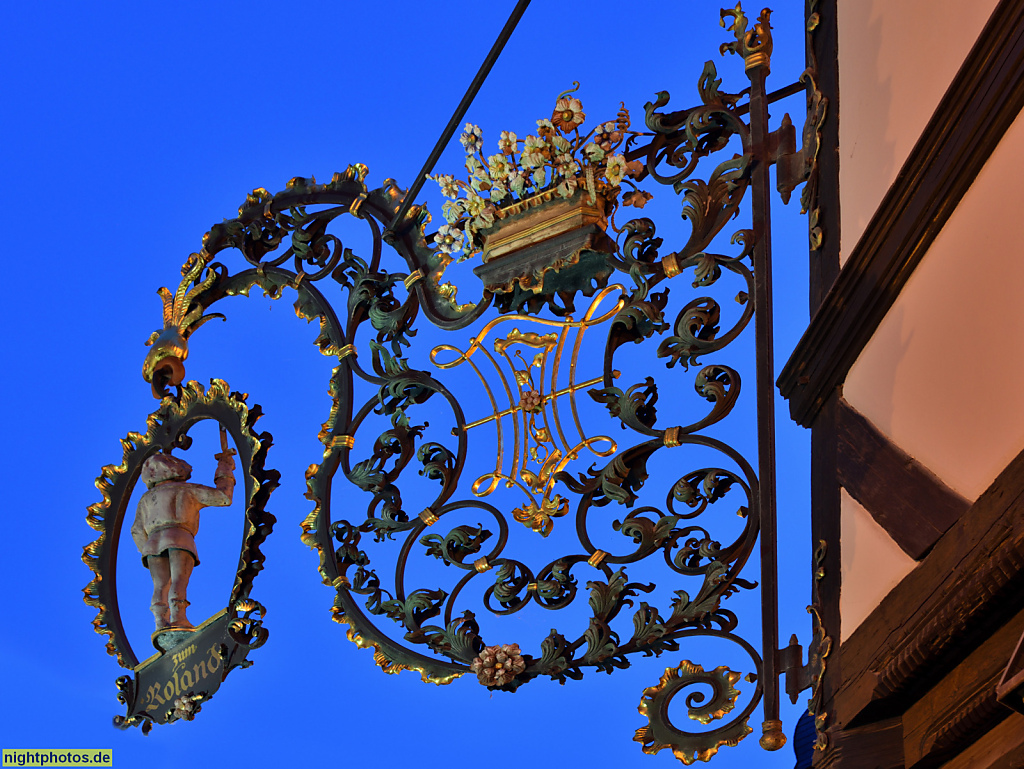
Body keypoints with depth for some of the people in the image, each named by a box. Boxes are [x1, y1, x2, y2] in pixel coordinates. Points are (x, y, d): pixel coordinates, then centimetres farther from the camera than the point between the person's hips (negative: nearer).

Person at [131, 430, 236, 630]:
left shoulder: (147, 498, 28)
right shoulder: (188, 490, 16)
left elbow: (138, 531, 22)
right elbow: (223, 497, 15)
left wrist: (147, 551, 30)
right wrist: (226, 468, 25)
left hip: (154, 542, 4)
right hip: (179, 539, -4)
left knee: (160, 586, -4)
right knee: (179, 580, -18)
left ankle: (160, 620, -25)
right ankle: (177, 617, -37)